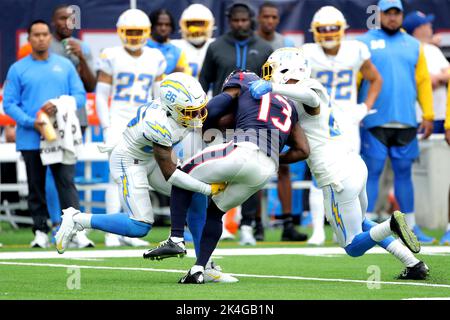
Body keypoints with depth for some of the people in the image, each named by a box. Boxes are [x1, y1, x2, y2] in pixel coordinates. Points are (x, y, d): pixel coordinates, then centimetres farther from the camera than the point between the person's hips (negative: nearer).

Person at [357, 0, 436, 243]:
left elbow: (423, 81, 12)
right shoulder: (365, 44, 2)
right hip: (374, 121, -3)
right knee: (372, 172, -3)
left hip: (405, 121, 3)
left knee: (404, 172, 8)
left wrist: (428, 115, 7)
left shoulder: (413, 45, 13)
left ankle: (410, 226, 14)